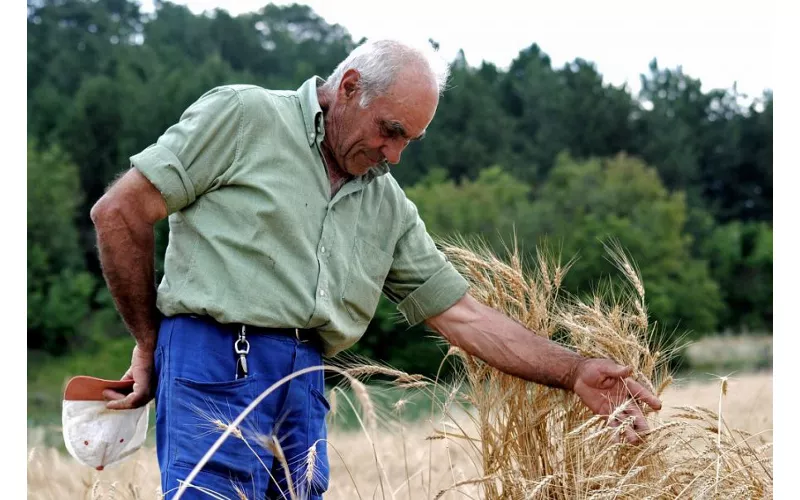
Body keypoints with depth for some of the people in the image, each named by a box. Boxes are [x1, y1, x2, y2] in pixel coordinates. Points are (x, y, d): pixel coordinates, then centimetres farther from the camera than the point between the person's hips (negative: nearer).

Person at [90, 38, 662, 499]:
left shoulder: (390, 208, 18)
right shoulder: (244, 116, 0)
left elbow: (463, 314, 17)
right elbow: (118, 211, -1)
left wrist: (575, 372, 7)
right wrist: (152, 343, 4)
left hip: (306, 388, 6)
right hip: (215, 363, -6)